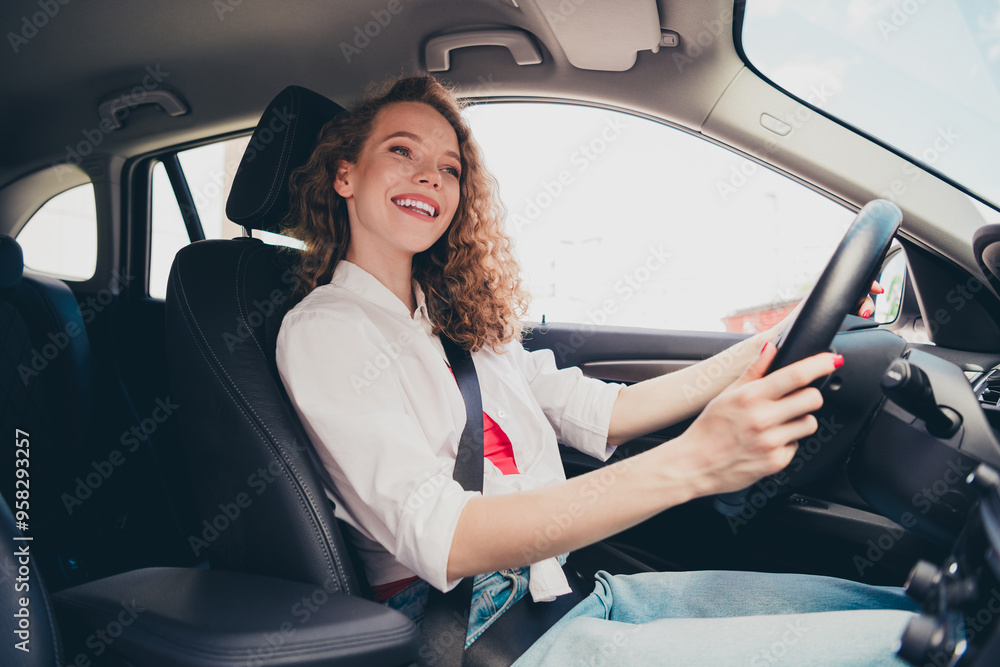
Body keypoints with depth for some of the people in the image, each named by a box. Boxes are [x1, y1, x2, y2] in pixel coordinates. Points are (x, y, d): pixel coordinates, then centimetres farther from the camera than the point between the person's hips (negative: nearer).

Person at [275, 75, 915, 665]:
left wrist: (772, 349, 6)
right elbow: (441, 541, -21)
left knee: (901, 606, -2)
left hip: (572, 588, 7)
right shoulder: (324, 330, -8)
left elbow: (598, 413, 11)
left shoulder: (456, 320, 15)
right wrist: (692, 464, -31)